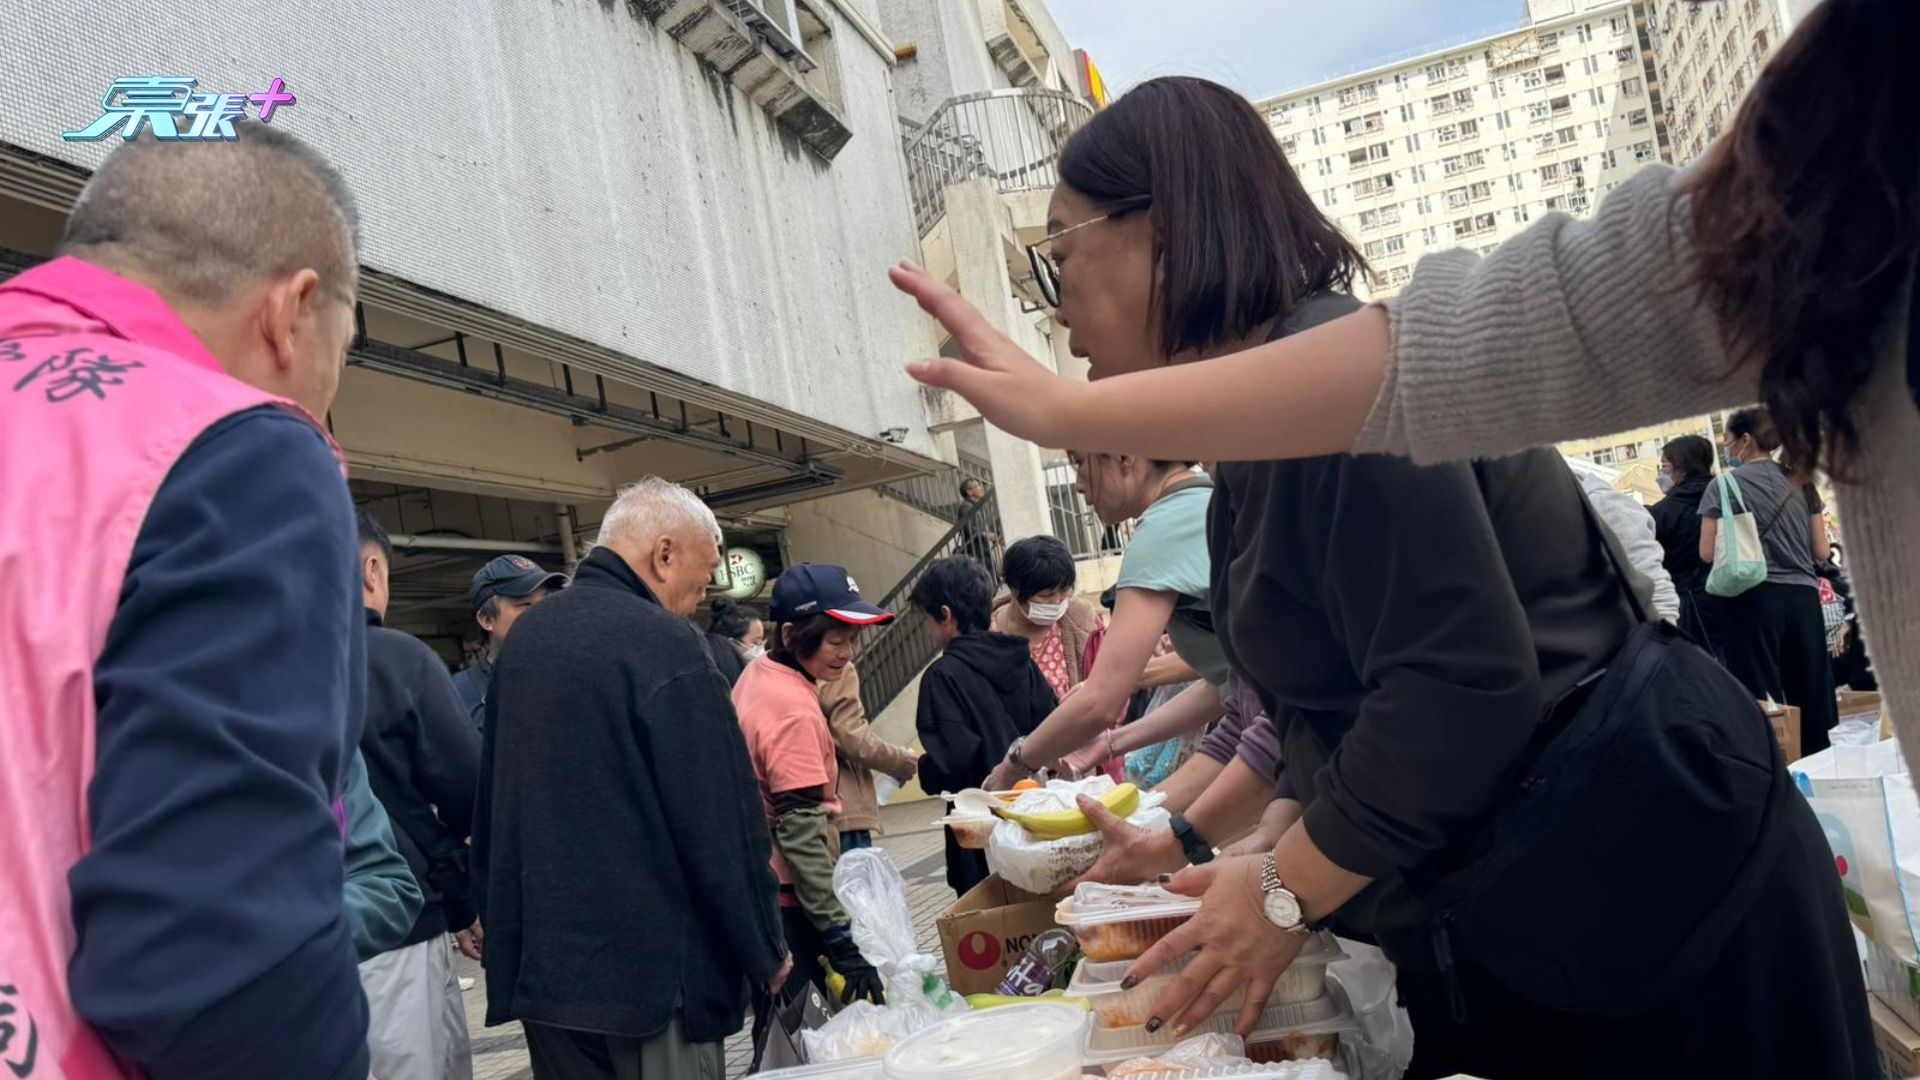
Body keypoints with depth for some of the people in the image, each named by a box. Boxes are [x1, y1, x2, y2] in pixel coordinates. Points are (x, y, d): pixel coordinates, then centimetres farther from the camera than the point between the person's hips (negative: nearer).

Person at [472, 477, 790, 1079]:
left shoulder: (525, 637, 10)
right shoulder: (663, 643, -16)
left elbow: (490, 807, 16)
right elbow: (723, 825, -17)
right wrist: (766, 954, -5)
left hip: (537, 964, 8)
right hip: (651, 970, -8)